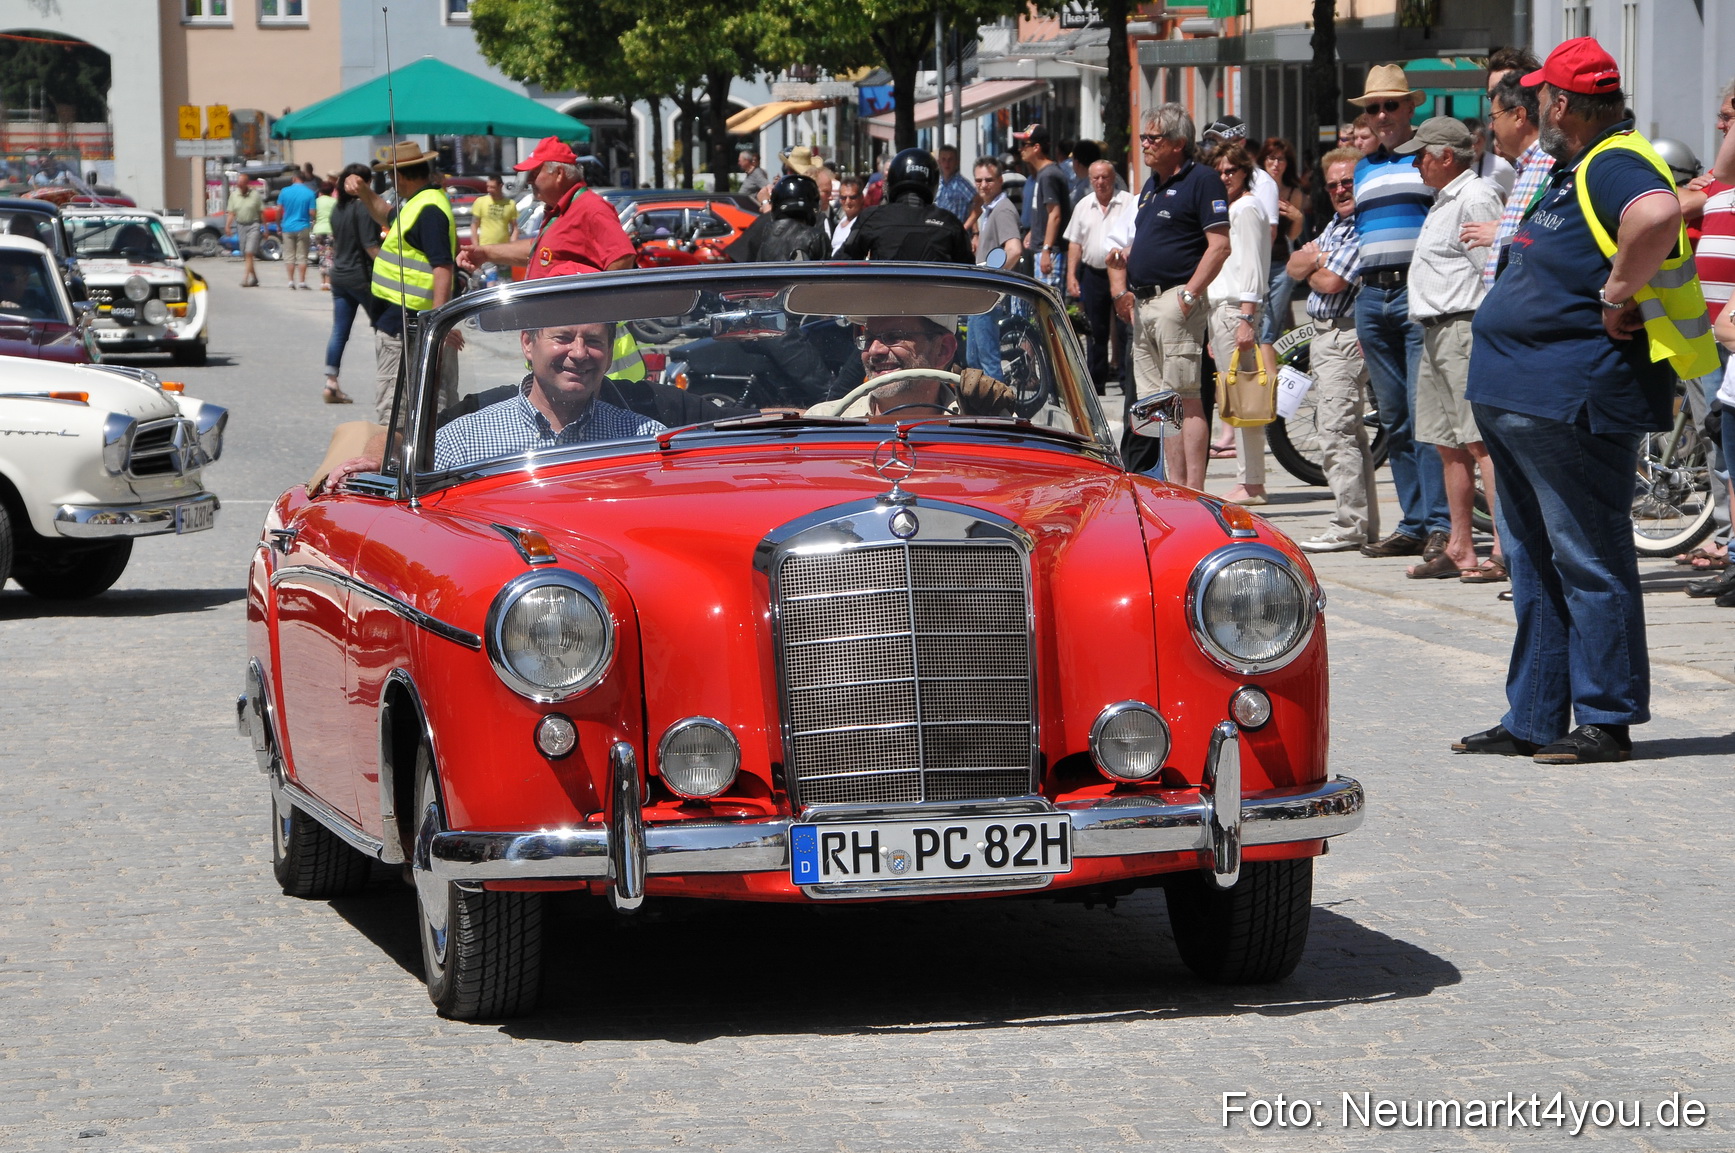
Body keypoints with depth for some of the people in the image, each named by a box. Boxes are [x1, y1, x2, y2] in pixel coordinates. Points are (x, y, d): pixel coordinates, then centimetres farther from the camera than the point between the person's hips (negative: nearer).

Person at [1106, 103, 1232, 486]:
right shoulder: (1151, 186, 20)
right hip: (1142, 304, 9)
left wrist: (1189, 296, -19)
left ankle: (1193, 492, -13)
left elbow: (1219, 245, -14)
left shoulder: (1202, 180, -6)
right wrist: (1121, 289, 13)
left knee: (1184, 397, -12)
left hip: (1174, 300, -9)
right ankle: (1175, 486, 10)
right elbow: (1129, 246, 28)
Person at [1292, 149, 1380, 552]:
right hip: (1323, 335, 10)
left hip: (1345, 337, -10)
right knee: (1348, 430, 12)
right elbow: (1294, 267, 14)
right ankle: (1367, 523, 17)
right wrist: (1314, 258, -8)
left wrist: (1312, 271, 3)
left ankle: (1349, 526, -12)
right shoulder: (1335, 225, 17)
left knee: (1336, 432, -12)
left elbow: (1331, 282, -19)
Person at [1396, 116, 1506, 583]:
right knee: (1449, 444, 11)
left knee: (1481, 441, -15)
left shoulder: (1475, 199, -12)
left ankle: (1506, 546, -19)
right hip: (1437, 333, 11)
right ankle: (1459, 549, 16)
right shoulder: (1446, 199, 21)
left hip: (1466, 329, -11)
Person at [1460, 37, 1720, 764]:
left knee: (1588, 564, -5)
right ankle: (1532, 720, 22)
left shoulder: (1613, 166, -15)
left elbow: (1657, 216, -37)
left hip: (1572, 403, -11)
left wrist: (1616, 296, -27)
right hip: (1519, 402, 11)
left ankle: (1605, 723, 0)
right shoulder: (1570, 173, 17)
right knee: (1534, 566, 15)